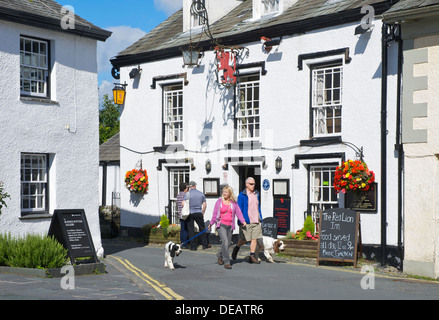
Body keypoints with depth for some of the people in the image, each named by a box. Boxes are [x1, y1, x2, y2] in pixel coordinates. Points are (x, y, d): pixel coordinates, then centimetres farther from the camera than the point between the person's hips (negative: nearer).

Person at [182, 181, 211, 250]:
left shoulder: (187, 194, -6)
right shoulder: (201, 194, 4)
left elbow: (183, 204, -13)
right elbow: (204, 205, 6)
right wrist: (202, 214, 17)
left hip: (190, 213, -2)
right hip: (199, 213, 2)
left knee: (191, 230, 4)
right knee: (202, 229, 13)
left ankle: (193, 246, 5)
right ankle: (204, 244, 17)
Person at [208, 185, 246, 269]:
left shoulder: (234, 203, 8)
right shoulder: (219, 201, 3)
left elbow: (238, 212, 1)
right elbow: (215, 213, 5)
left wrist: (243, 221, -13)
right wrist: (211, 223, 2)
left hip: (230, 226, 3)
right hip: (221, 225, -3)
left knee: (228, 244, 9)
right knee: (225, 242, -16)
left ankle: (219, 255, 36)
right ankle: (226, 262, -11)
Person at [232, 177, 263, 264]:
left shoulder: (256, 194, 13)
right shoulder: (242, 195, -6)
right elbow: (239, 210, -7)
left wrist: (260, 219, 18)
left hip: (256, 221, 5)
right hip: (246, 221, -5)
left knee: (254, 239, 0)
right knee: (245, 240, 1)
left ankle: (252, 256, 6)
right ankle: (236, 248, 29)